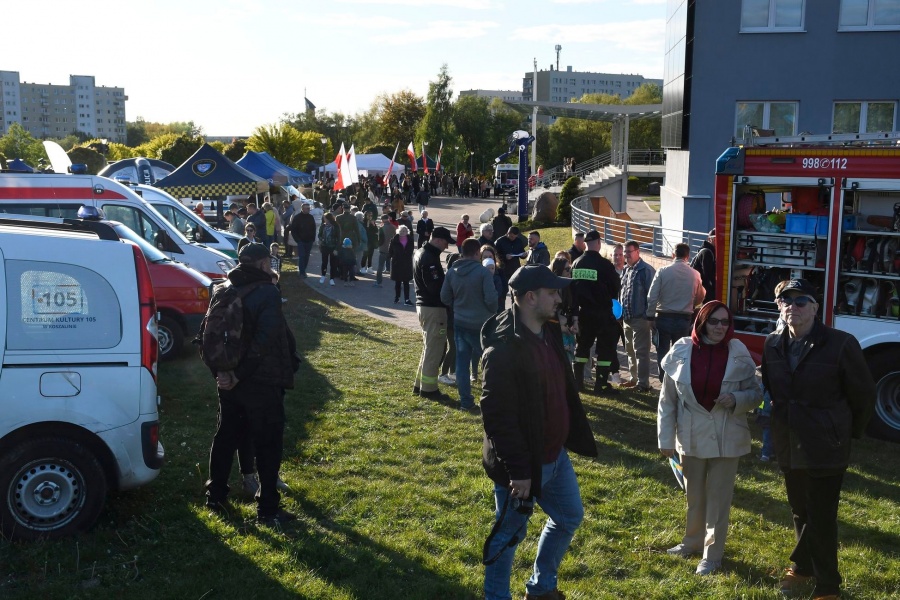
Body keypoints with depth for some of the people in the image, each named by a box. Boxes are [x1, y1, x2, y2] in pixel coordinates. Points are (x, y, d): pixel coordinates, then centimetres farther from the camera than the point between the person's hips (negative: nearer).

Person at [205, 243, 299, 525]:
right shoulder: (268, 293, -14)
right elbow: (264, 339, -25)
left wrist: (221, 370, -1)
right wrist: (240, 374, -18)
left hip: (230, 381, 7)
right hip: (262, 383, -7)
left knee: (225, 438, 19)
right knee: (268, 445, 2)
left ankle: (216, 497, 28)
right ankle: (268, 510, 6)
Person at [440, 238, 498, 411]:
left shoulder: (451, 272, -2)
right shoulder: (483, 272, -17)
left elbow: (445, 297, 3)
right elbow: (491, 299, -17)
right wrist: (491, 313, 4)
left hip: (459, 322, 4)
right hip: (480, 324, -4)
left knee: (462, 361, 9)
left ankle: (465, 400, 10)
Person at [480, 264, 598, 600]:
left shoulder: (549, 333, 3)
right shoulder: (504, 348, -25)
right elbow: (497, 417, -26)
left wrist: (573, 438, 15)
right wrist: (517, 470, -25)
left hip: (555, 455, 9)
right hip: (522, 465, -9)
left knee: (569, 517, 23)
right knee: (509, 534, 9)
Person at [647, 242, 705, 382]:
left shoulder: (663, 271, -9)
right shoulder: (695, 274, -4)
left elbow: (652, 297, -9)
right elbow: (700, 298, 10)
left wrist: (651, 317, 0)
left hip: (664, 318, -1)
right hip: (684, 319, 1)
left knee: (662, 353, 9)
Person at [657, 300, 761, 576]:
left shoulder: (739, 353, -8)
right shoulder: (682, 351, -7)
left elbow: (755, 393, 2)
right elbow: (667, 400, -1)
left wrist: (736, 400, -20)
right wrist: (666, 438, -1)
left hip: (726, 438, -1)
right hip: (692, 437, 1)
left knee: (719, 498, 8)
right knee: (694, 495, 18)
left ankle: (712, 553, 22)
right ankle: (693, 541, 39)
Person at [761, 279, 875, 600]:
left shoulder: (841, 344, -16)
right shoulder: (772, 344, 0)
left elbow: (864, 395, -5)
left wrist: (849, 433, 5)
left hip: (826, 450, -5)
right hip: (788, 448, 5)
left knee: (821, 519, 3)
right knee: (800, 512, 20)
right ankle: (804, 565, 40)